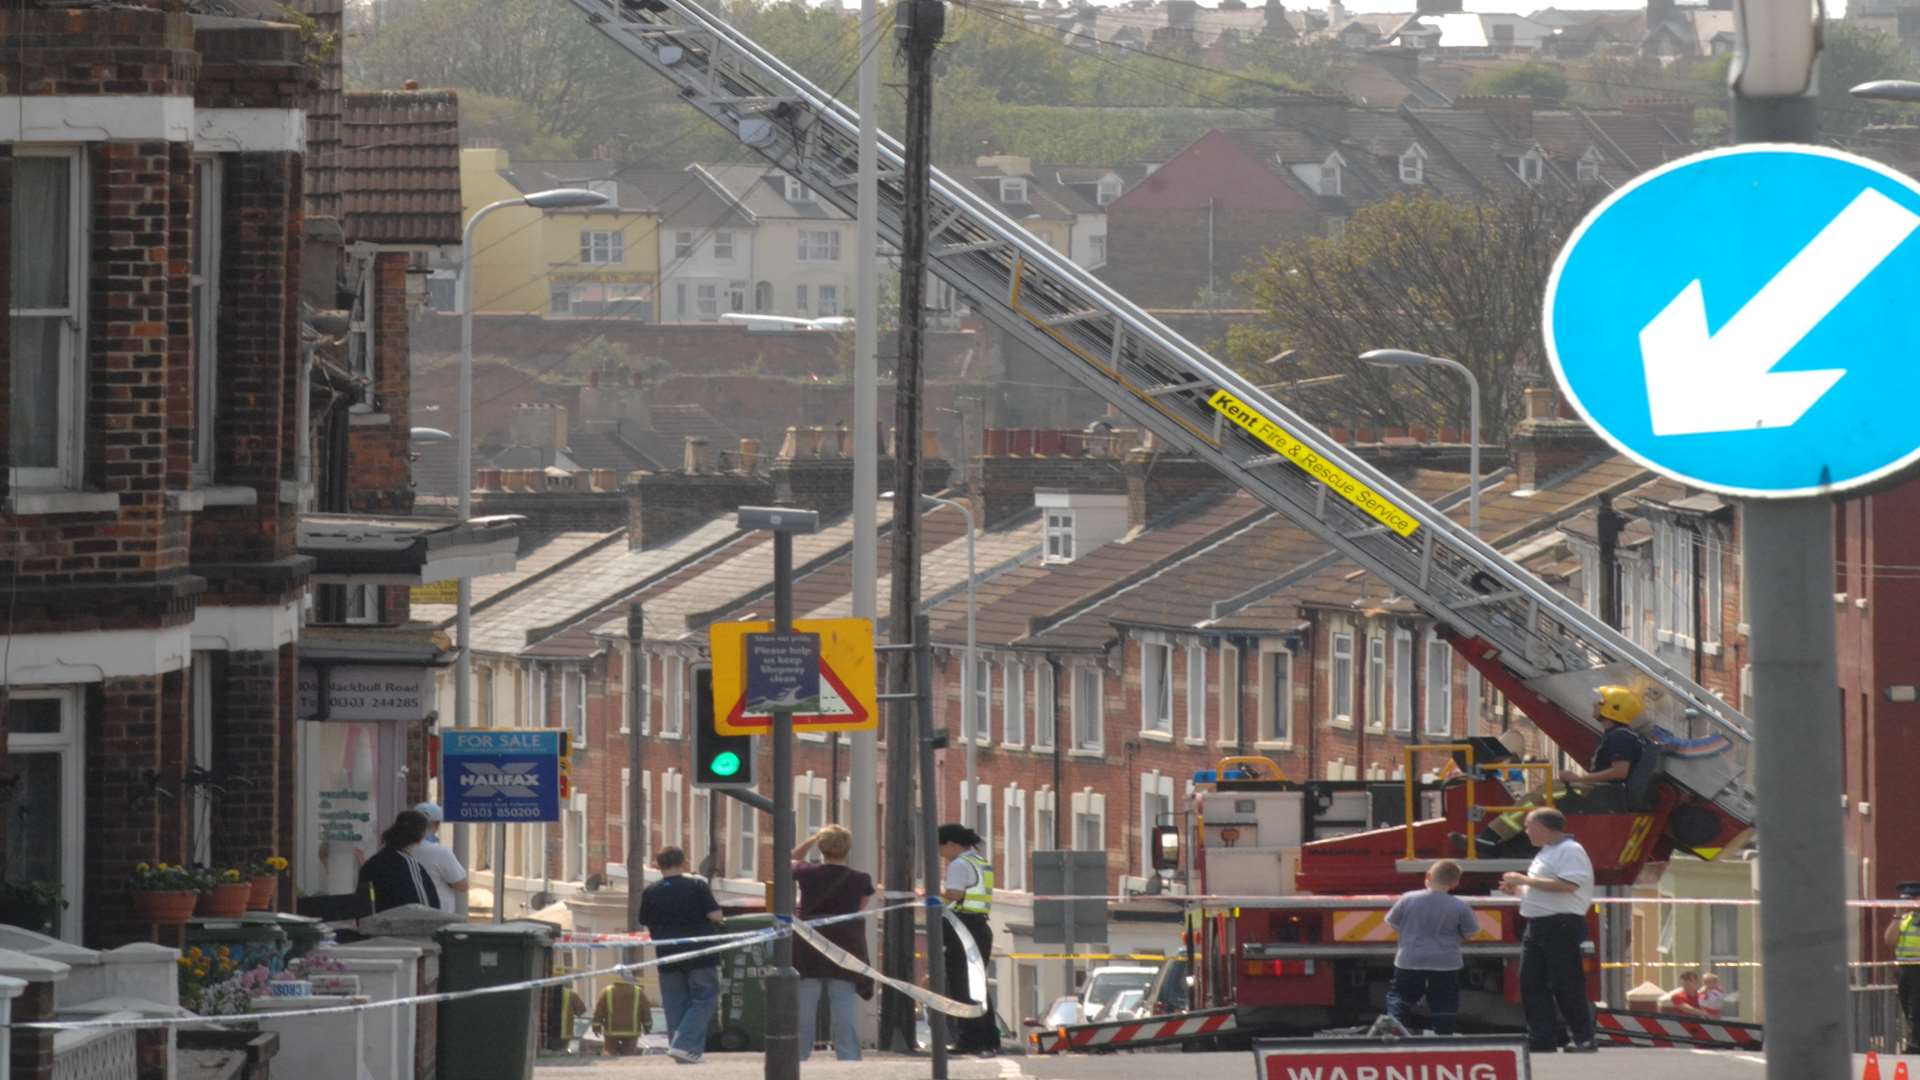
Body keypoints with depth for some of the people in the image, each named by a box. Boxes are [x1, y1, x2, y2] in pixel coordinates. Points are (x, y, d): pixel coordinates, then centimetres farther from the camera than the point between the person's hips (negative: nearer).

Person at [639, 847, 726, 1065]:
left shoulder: (650, 893, 3)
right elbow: (715, 915, -10)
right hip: (699, 955, -3)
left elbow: (646, 924, 11)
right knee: (704, 1000, 2)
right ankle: (685, 1045, -14)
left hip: (668, 957, 3)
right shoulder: (697, 885, -6)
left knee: (675, 1005, 9)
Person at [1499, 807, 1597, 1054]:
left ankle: (1584, 1039, -1)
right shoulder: (1545, 853, 20)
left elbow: (1567, 885, -23)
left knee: (1566, 985, -7)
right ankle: (1542, 1040, 5)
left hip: (1562, 925, -10)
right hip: (1537, 926, 10)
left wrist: (1526, 880, -19)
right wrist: (1518, 890, 13)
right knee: (1531, 984, 4)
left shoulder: (1570, 851, -10)